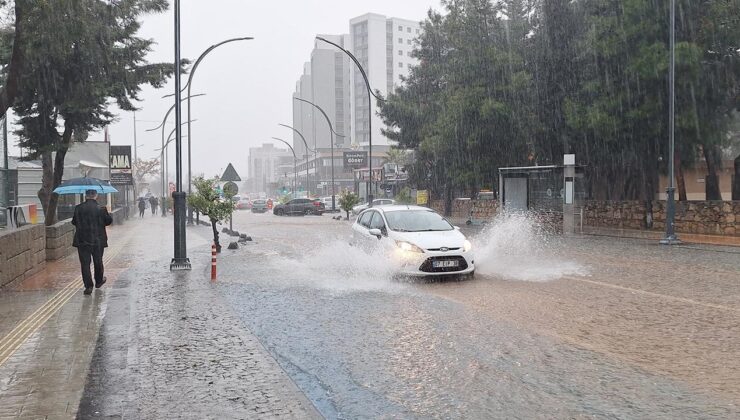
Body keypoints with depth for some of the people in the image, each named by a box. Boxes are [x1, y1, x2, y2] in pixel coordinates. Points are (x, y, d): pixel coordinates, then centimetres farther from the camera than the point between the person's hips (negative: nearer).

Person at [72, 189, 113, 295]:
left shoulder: (78, 208, -5)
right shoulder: (101, 209, -10)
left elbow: (74, 222, 5)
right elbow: (109, 221, -1)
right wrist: (108, 214, 17)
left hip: (82, 241, 0)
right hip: (98, 241, 0)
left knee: (85, 263, 3)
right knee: (98, 262, 17)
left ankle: (88, 286, -3)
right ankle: (99, 281, 34)